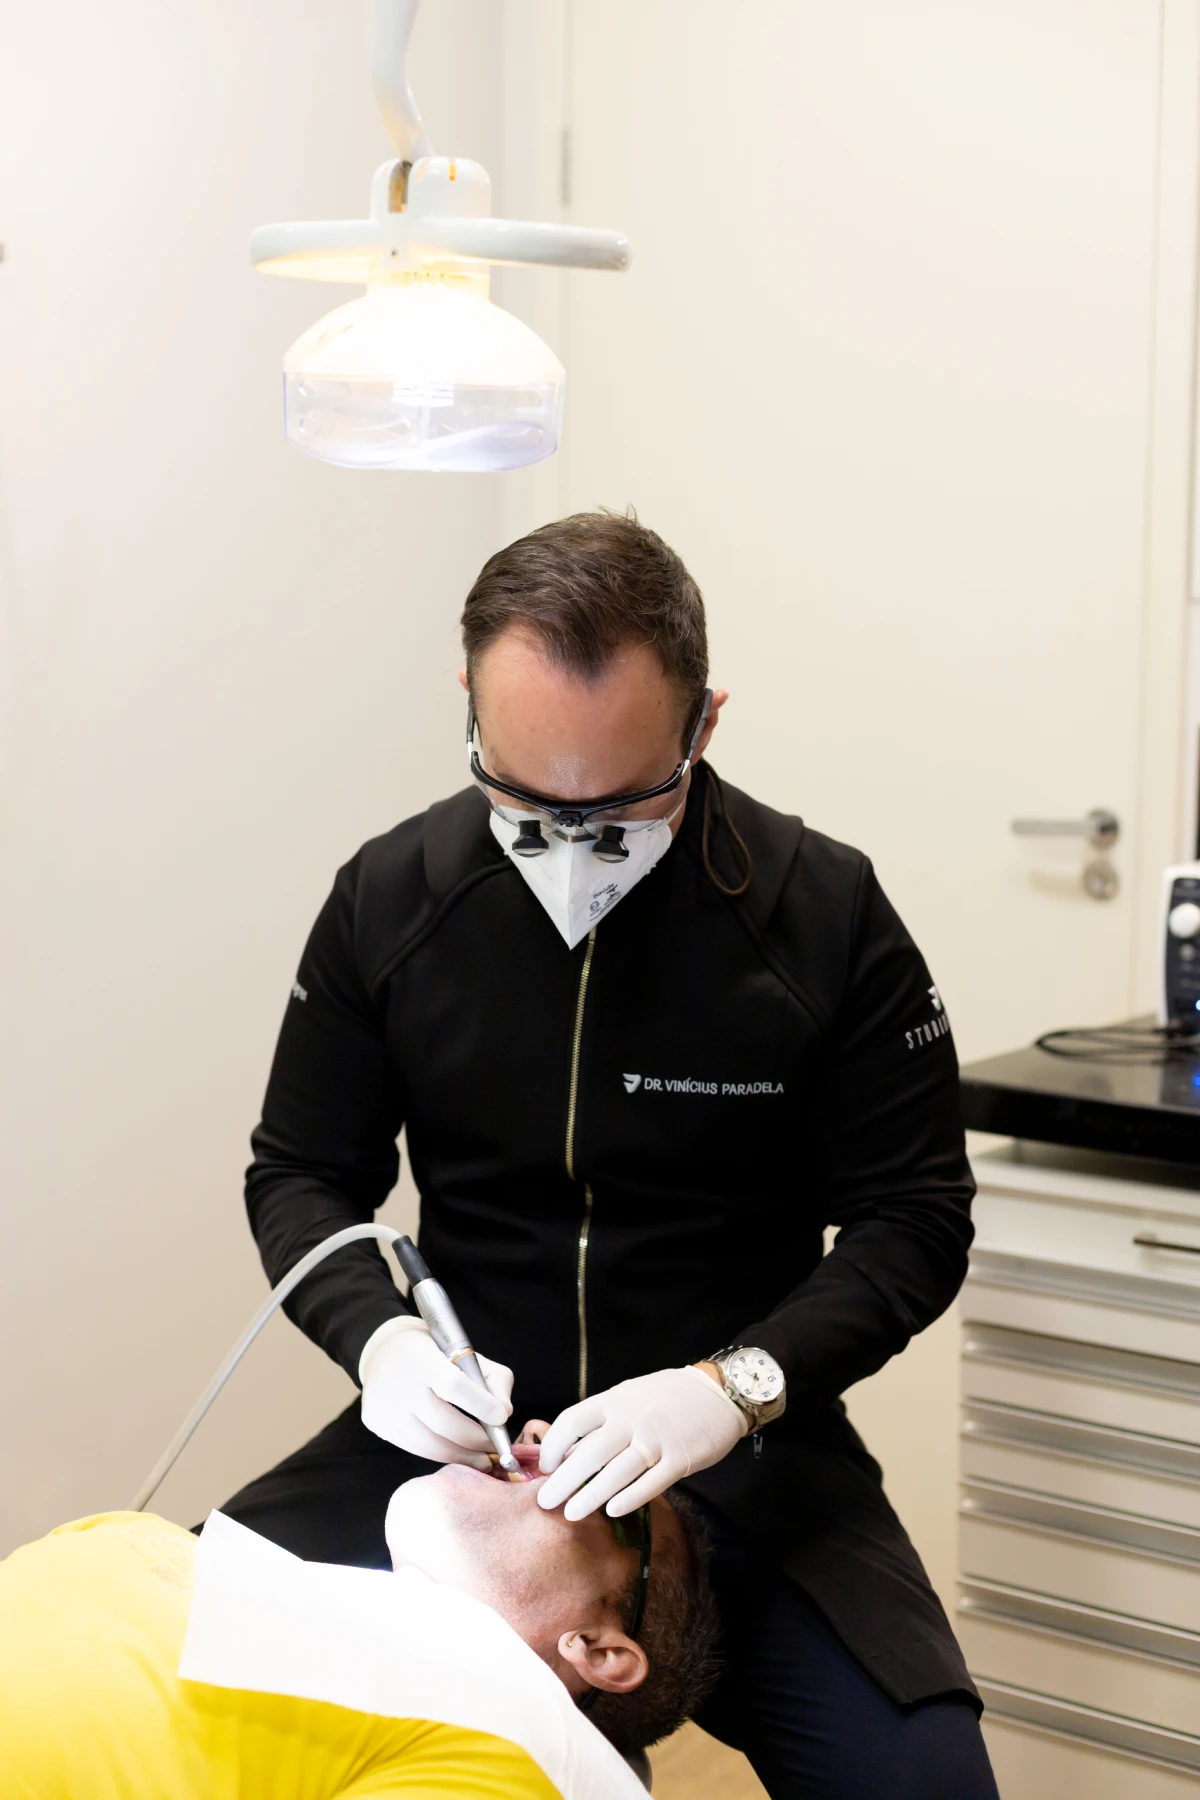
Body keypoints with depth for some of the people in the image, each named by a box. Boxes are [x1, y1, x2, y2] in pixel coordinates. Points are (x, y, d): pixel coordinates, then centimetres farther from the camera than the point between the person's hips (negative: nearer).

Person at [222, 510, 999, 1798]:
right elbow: (300, 1174, 8)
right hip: (459, 1437, 2)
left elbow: (916, 1217, -4)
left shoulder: (827, 915, -8)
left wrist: (736, 1384, -20)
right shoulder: (387, 898, -1)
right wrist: (375, 1334, -13)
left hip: (744, 1450, -1)